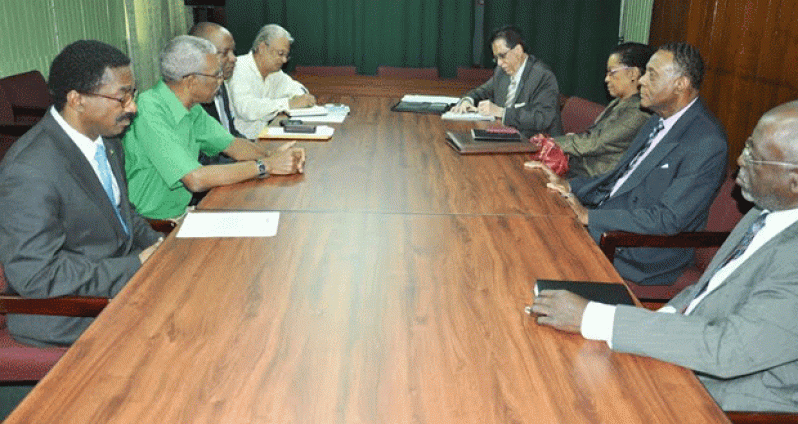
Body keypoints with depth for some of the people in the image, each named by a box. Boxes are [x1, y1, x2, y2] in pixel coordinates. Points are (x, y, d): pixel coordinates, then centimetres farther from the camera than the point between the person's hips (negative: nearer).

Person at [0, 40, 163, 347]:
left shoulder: (105, 140, 3)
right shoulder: (29, 173, -25)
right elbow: (36, 277, -25)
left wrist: (158, 247, -1)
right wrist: (138, 264, -23)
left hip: (121, 270, 9)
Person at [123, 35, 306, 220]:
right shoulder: (149, 112, -23)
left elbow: (231, 144, 11)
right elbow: (196, 179, -29)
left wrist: (272, 156, -9)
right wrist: (265, 166, -23)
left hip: (179, 214, 8)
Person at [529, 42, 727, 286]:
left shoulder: (707, 143, -20)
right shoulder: (659, 121, 10)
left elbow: (668, 220, -25)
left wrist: (590, 216, -24)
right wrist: (569, 186, 2)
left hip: (645, 254, -9)